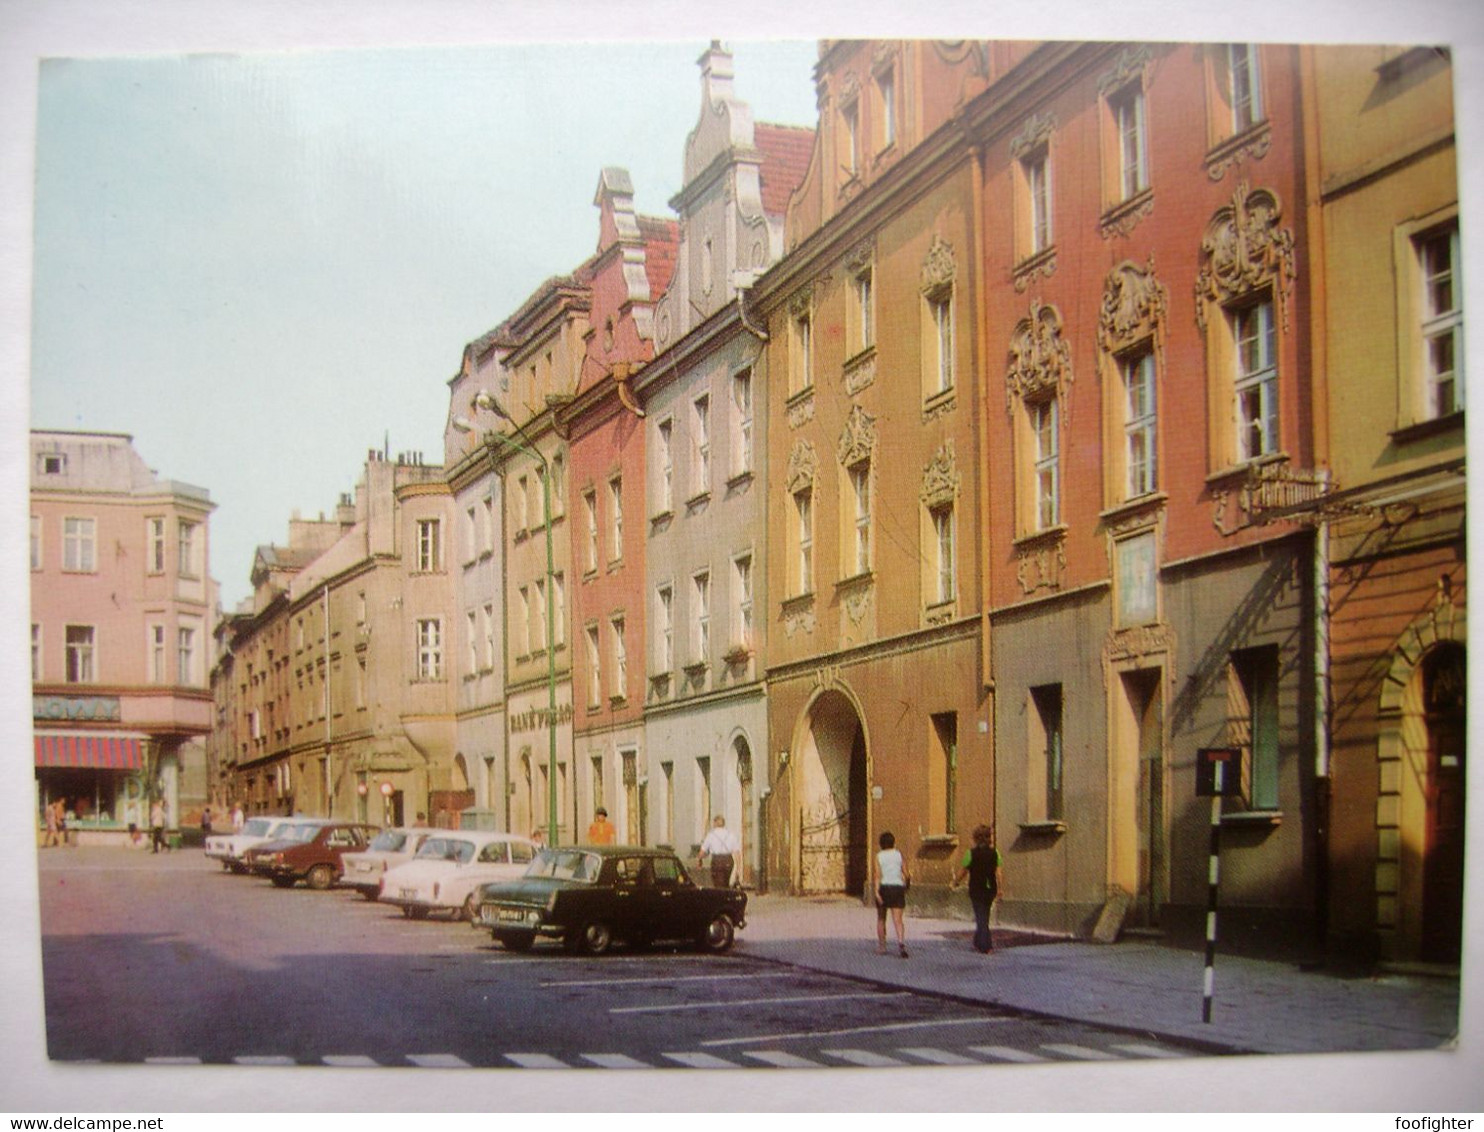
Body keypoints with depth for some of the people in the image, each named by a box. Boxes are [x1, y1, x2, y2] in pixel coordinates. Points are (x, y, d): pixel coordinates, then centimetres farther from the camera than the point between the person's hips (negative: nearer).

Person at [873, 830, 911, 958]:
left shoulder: (879, 856, 2)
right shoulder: (899, 854, 6)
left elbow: (878, 875, -10)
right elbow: (906, 875, 4)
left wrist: (877, 891, -17)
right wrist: (907, 885, 23)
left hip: (884, 887, 0)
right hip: (898, 887, 0)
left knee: (881, 919, 16)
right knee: (897, 919, -7)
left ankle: (881, 946, 20)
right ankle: (901, 941, -30)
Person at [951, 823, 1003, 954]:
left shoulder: (971, 853, -11)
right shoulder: (994, 853, -2)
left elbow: (962, 871, -2)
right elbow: (998, 873, -2)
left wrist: (954, 883, 15)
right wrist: (999, 889, 8)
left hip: (976, 890, -4)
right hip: (990, 889, 4)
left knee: (981, 918, 2)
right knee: (984, 917, 19)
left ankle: (985, 946, -2)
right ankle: (978, 943, 27)